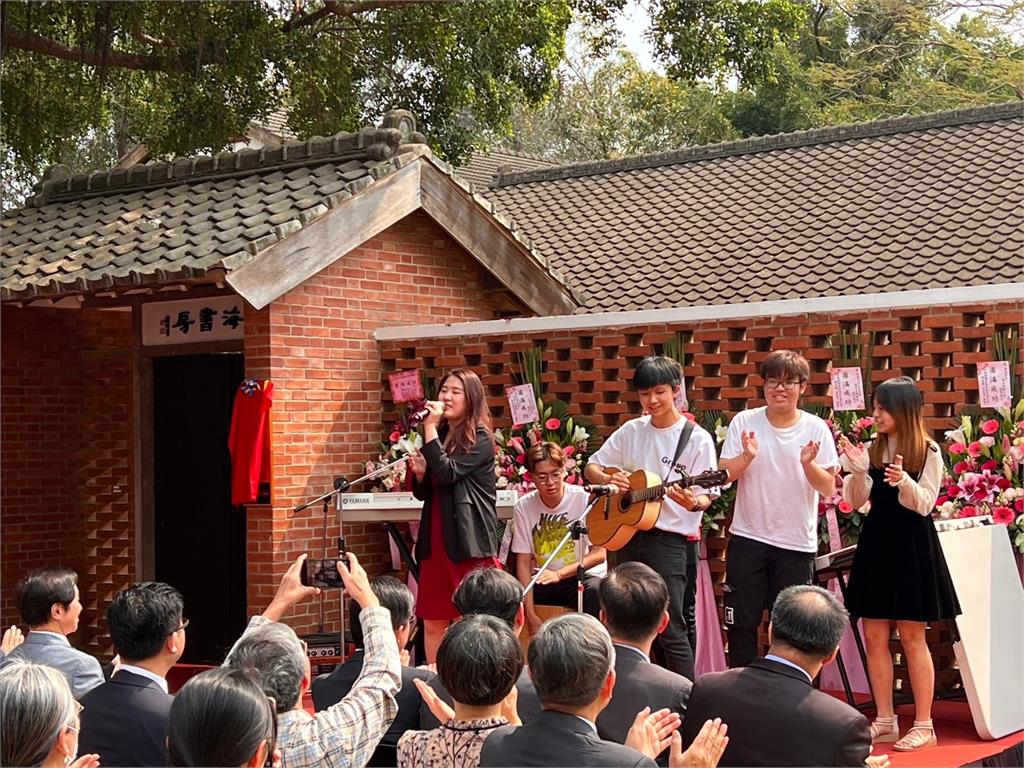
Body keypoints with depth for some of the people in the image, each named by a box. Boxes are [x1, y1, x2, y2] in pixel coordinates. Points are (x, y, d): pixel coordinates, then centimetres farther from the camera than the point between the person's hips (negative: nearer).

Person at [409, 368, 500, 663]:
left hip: (469, 542, -7)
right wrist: (419, 473, -2)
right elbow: (423, 492, 19)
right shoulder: (441, 436, 15)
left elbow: (446, 473, -20)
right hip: (436, 541, 7)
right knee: (432, 624, 7)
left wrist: (430, 428, -16)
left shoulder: (479, 439, -6)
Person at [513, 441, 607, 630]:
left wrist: (560, 573, -26)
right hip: (542, 579, 3)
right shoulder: (524, 507, -5)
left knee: (595, 591, -36)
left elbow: (599, 553, -12)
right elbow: (524, 562, -4)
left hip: (583, 574, -3)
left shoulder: (585, 499, -12)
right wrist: (531, 615, -14)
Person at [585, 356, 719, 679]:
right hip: (627, 535, 5)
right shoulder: (631, 431, 8)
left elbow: (705, 496, -5)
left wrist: (693, 502, -29)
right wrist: (610, 478, -10)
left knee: (670, 629, -7)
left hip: (668, 540, -5)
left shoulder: (697, 439, -5)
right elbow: (591, 468, 13)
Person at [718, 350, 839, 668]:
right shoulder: (744, 422, -1)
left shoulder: (816, 429, -3)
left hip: (796, 543, 0)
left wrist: (808, 464, -23)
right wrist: (747, 456, -21)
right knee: (741, 623, 7)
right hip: (747, 538, 1)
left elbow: (829, 489, -5)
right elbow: (724, 475, -4)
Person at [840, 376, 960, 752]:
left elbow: (924, 505, -10)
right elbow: (856, 501, 3)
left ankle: (923, 724, 7)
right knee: (874, 637, 6)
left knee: (912, 637, -1)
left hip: (911, 546, -5)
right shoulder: (871, 449, 5)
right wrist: (858, 471, -15)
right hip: (876, 542, 5)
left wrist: (904, 482, -28)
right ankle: (885, 721, 16)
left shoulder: (928, 453, -5)